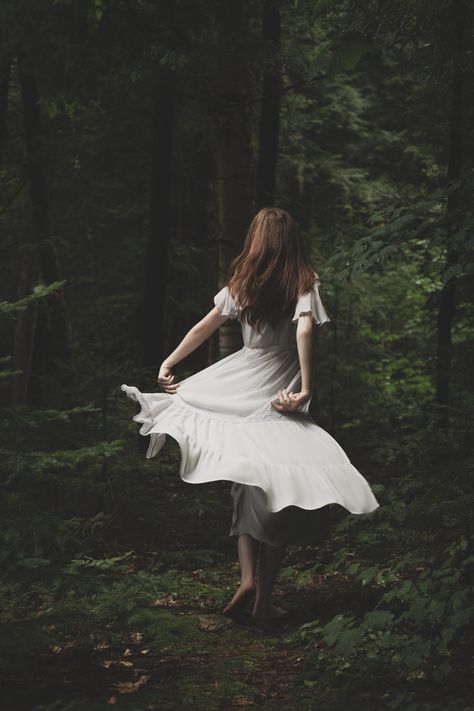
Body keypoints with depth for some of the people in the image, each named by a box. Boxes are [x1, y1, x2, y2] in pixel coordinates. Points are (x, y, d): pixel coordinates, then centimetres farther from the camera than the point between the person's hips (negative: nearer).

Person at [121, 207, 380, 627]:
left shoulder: (241, 282, 6)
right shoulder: (304, 281, -3)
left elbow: (205, 327, 8)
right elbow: (304, 331, -18)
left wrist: (169, 363, 15)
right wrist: (306, 388, -21)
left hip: (242, 387, 3)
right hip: (279, 395, -3)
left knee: (249, 488, 13)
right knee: (279, 497, 1)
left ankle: (247, 579, -2)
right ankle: (264, 600, 3)